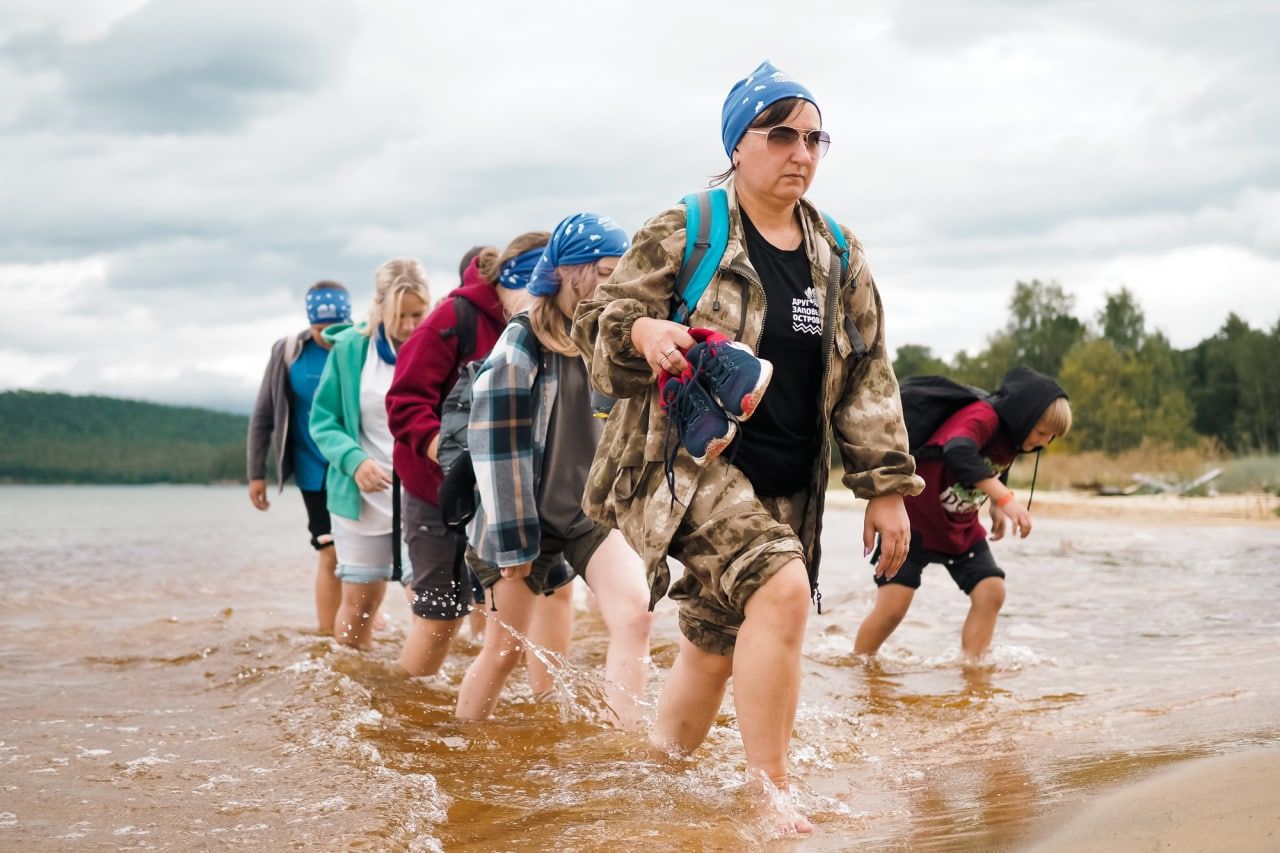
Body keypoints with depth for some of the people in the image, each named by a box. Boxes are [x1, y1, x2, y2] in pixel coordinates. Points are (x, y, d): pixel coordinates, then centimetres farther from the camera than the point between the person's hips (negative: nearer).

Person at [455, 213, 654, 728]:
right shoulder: (522, 345, -13)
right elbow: (496, 445, -14)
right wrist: (512, 541, -15)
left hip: (594, 511, 4)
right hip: (529, 517, -4)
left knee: (634, 614, -18)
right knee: (506, 647, 6)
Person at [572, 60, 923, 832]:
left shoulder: (840, 260, 11)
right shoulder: (682, 236, -4)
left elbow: (869, 379, 13)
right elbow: (598, 325, -3)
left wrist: (887, 486, 8)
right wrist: (642, 331, -26)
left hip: (785, 488, 6)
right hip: (690, 462, -6)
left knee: (715, 646, 10)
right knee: (782, 588, -26)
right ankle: (771, 797, -18)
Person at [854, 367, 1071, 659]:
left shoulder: (1013, 436, -1)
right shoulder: (981, 417, -27)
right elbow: (958, 452, -50)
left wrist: (996, 509, 6)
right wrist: (1005, 498, -57)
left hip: (962, 527, 8)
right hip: (915, 519, -8)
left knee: (991, 592, -9)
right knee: (892, 605, -12)